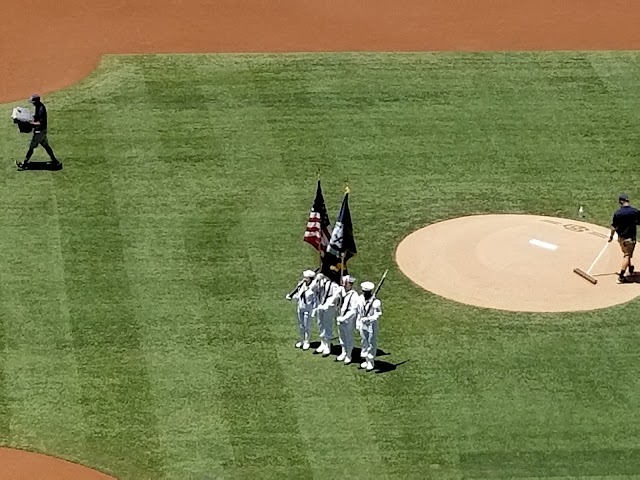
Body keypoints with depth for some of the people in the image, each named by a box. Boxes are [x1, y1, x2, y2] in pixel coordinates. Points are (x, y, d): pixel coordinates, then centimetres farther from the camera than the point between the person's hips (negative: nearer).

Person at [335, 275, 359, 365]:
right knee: (342, 337, 21)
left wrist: (344, 318, -22)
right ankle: (343, 353, 38)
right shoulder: (341, 292, -2)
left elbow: (354, 310, -21)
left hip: (349, 320, -6)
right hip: (340, 319, 6)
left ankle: (348, 356, 23)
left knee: (349, 338, 9)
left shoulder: (354, 295, -21)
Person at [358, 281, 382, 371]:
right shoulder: (361, 299, -3)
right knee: (364, 343, 17)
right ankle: (366, 360, 33)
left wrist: (368, 319, -38)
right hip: (363, 324, 6)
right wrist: (358, 322, 15)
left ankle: (371, 362, 18)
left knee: (372, 343, 5)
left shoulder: (376, 302, -23)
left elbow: (377, 315, -24)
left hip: (372, 325, -6)